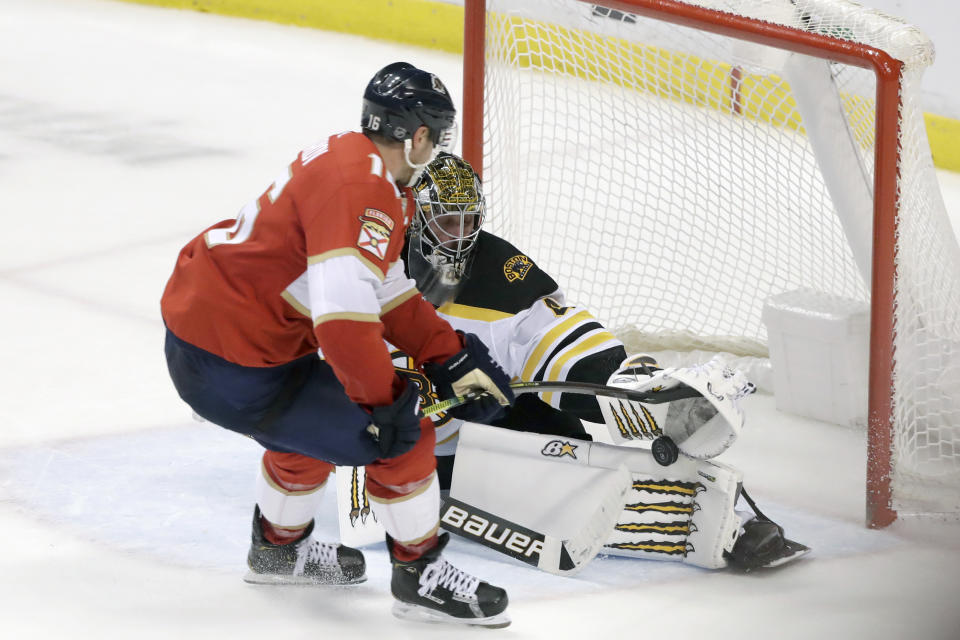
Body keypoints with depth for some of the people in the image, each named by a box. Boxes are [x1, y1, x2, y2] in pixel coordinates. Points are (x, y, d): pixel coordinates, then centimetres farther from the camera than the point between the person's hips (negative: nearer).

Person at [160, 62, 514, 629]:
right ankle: (421, 576, 12)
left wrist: (451, 357, 16)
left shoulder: (348, 159, 11)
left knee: (315, 416, 33)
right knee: (403, 432, -4)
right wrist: (383, 400, -21)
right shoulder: (361, 189, -22)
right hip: (231, 365, -10)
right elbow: (345, 313, -32)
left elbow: (387, 292, 20)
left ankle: (278, 548, 51)